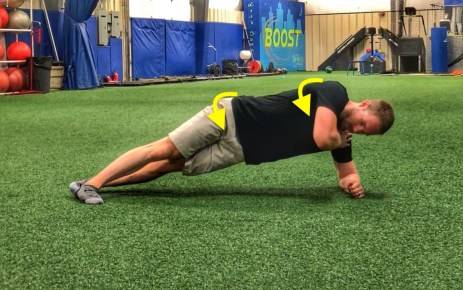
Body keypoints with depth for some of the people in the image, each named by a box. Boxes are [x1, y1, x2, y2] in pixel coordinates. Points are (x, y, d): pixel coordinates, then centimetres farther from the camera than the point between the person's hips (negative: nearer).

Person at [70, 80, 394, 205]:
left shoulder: (342, 136, 7)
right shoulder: (335, 92, -14)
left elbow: (347, 172, 16)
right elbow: (322, 137, -29)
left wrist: (353, 182, -8)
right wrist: (340, 142, -7)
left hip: (238, 150, 6)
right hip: (232, 117, -6)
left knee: (168, 166, 2)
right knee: (164, 149, -8)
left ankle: (99, 183, 7)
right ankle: (92, 182, -2)